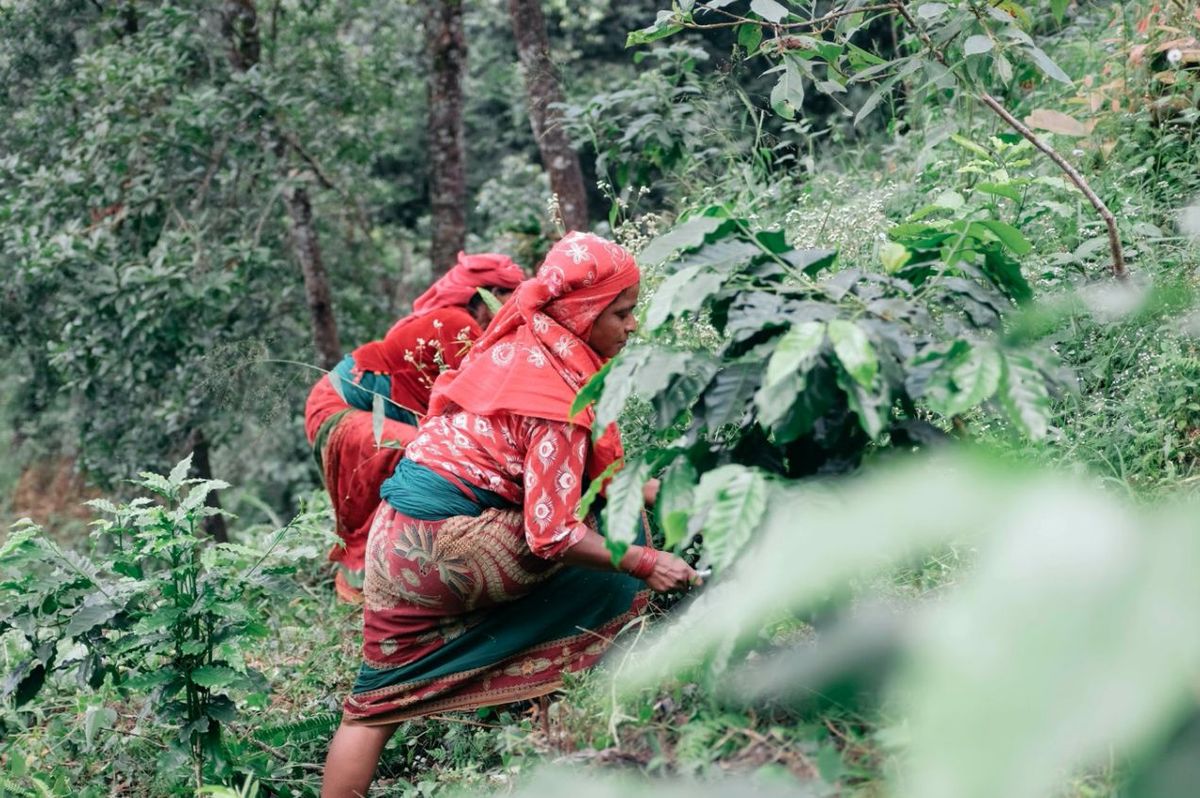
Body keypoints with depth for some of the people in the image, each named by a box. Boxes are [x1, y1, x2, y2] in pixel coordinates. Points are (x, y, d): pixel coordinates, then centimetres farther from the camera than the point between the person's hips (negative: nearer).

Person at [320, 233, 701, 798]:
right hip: (450, 539, -9)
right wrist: (645, 563, -15)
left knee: (378, 702, 15)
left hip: (397, 533, 9)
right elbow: (552, 535, -19)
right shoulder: (558, 393, -16)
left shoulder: (522, 344, 9)